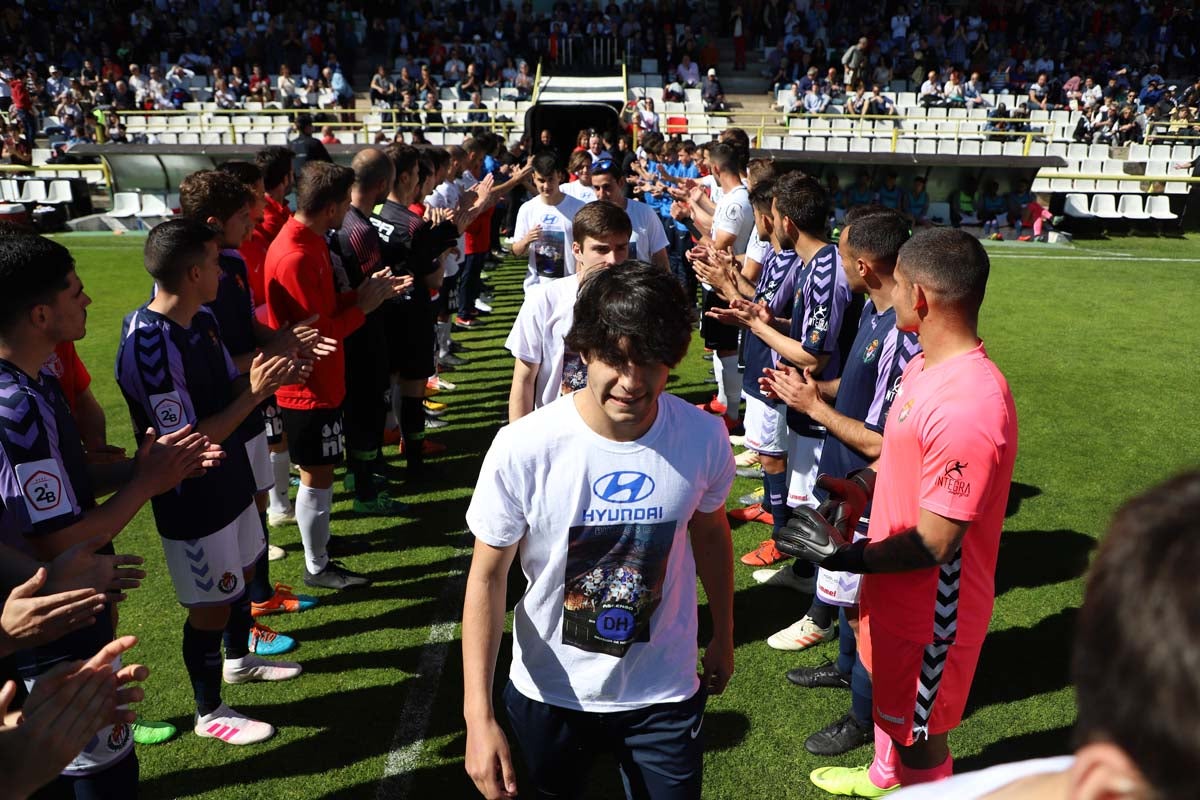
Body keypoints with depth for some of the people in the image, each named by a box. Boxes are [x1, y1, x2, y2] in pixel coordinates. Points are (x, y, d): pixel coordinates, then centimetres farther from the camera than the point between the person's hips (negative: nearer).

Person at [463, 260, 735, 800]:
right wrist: (478, 717, -18)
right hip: (548, 694, 0)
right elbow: (487, 577, -14)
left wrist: (723, 638, 15)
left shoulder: (704, 438, -17)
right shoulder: (522, 449, -25)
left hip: (663, 696, 1)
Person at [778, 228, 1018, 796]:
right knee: (888, 692, 33)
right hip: (893, 592, 10)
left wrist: (844, 555, -20)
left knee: (920, 736, 12)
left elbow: (933, 543, -28)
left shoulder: (970, 407, -34)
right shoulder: (926, 364, -2)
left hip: (931, 612, -10)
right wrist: (863, 485, -2)